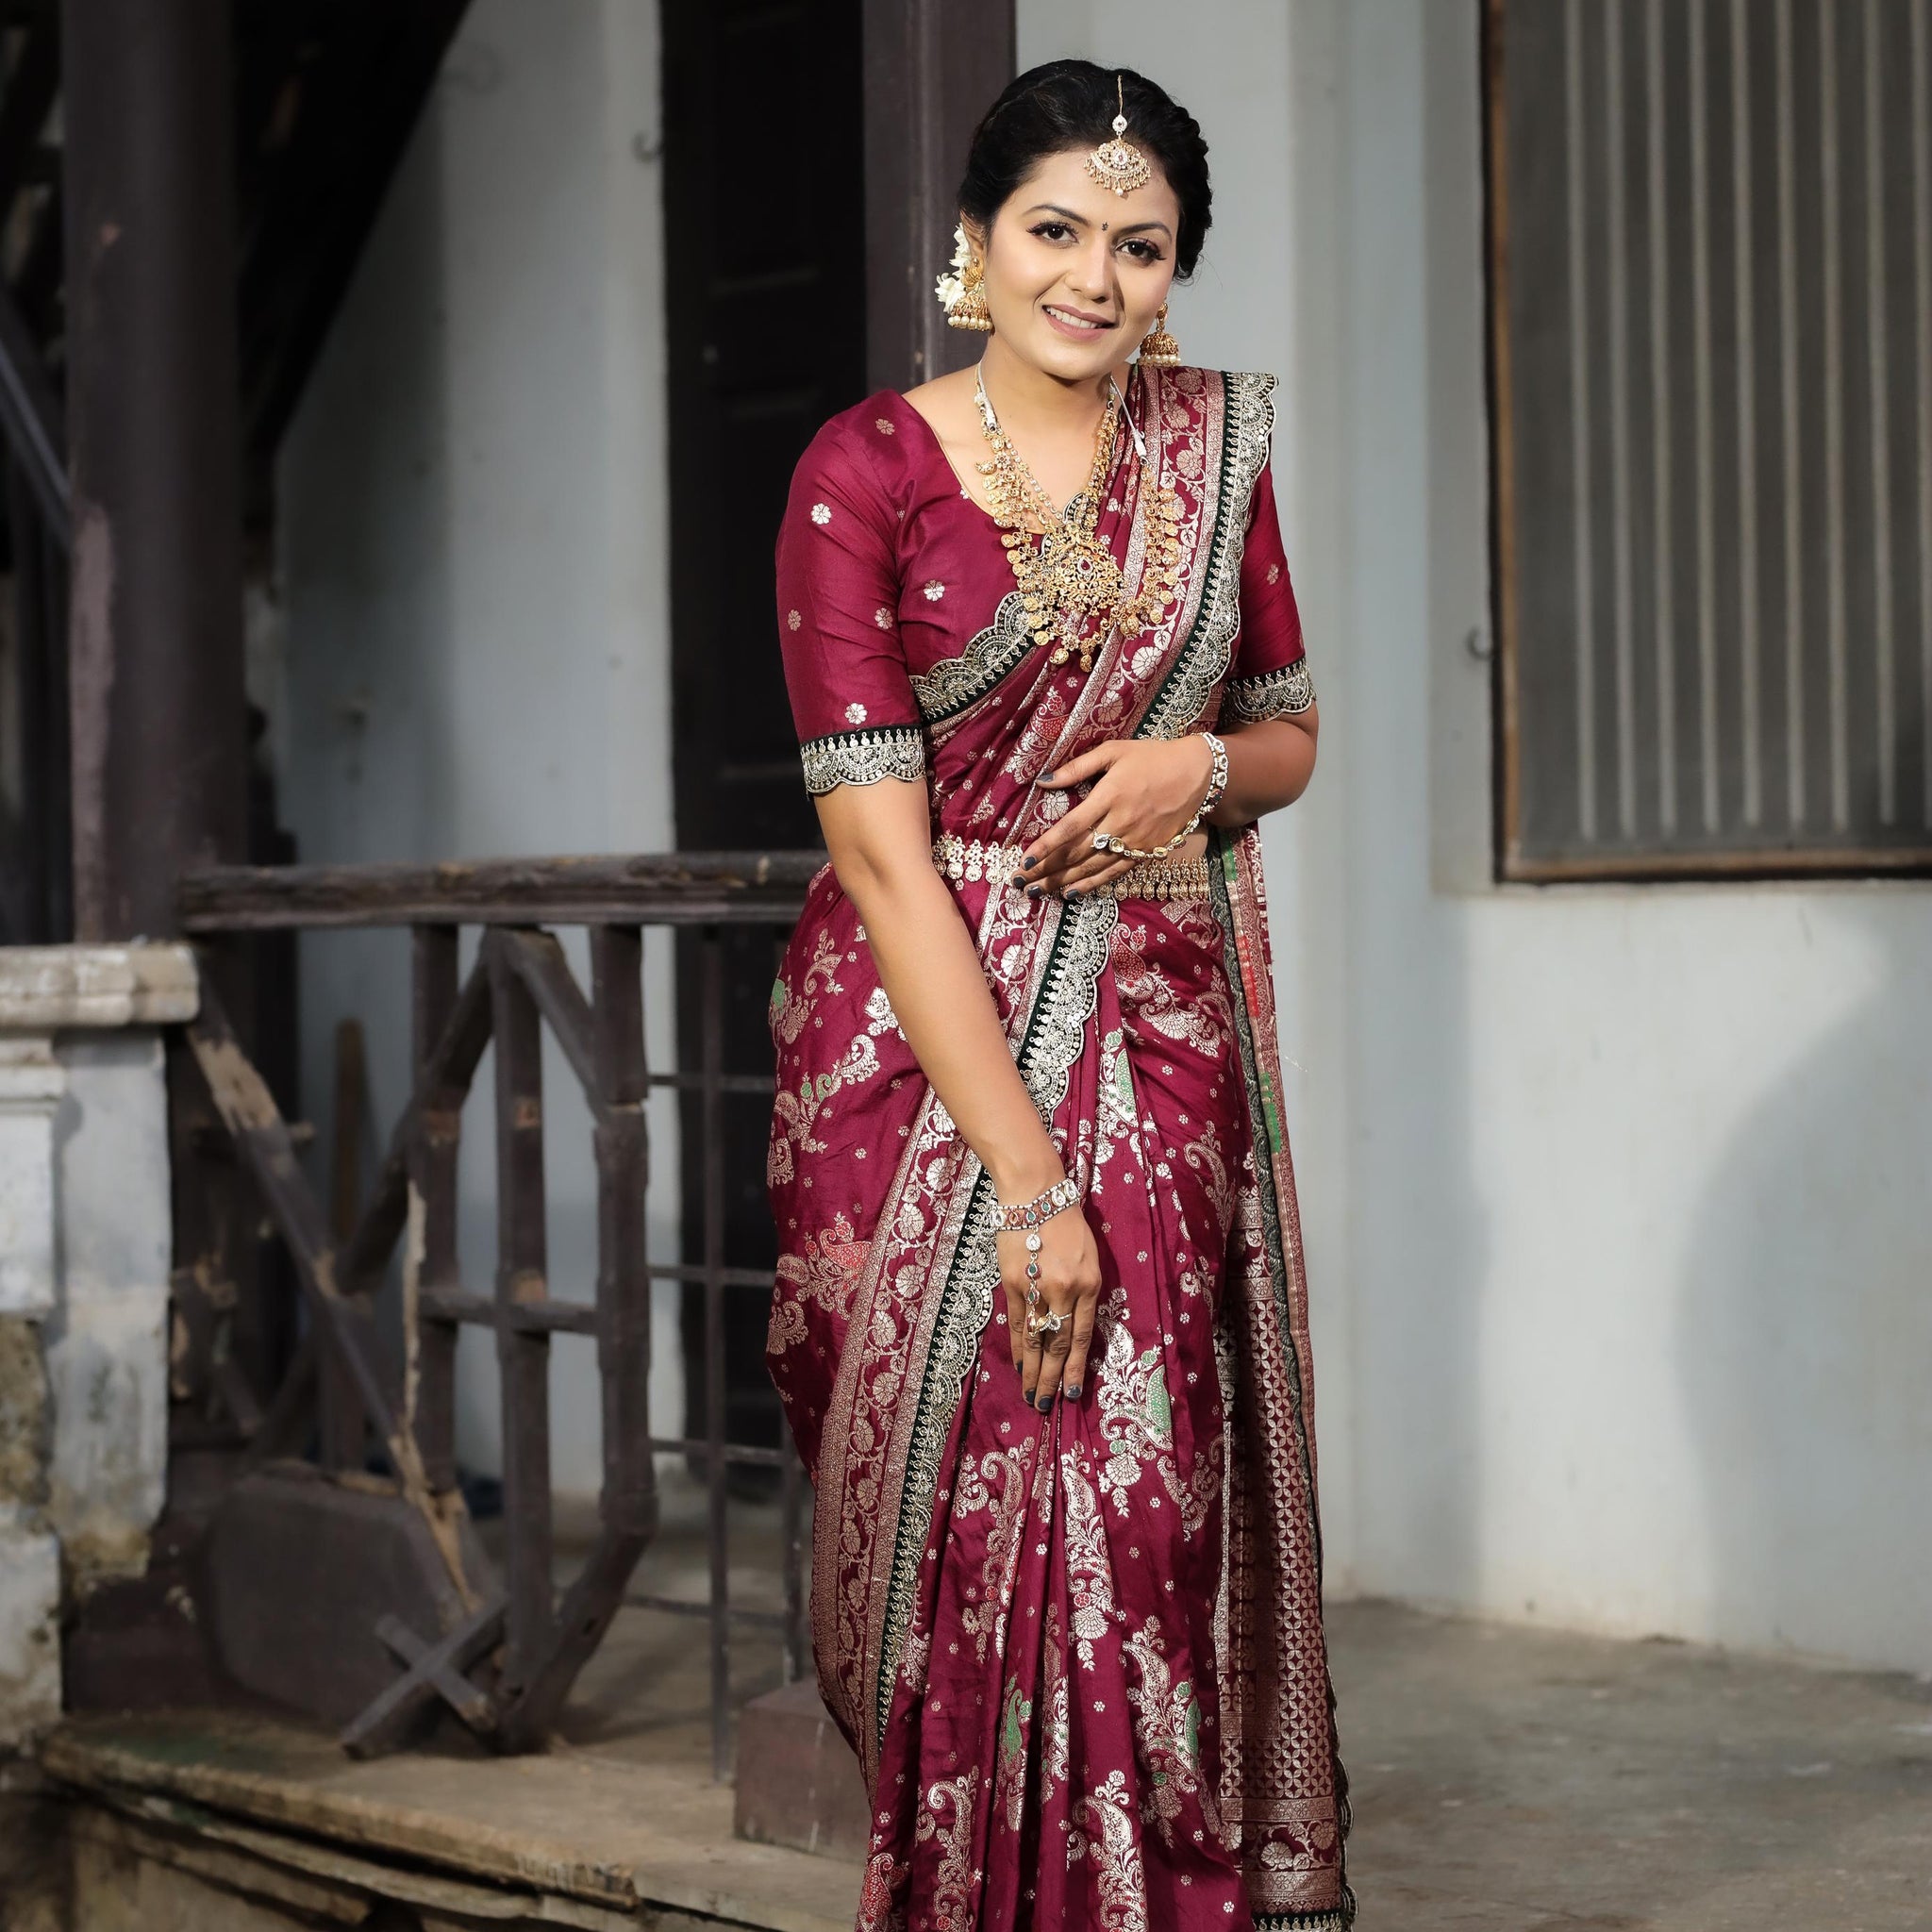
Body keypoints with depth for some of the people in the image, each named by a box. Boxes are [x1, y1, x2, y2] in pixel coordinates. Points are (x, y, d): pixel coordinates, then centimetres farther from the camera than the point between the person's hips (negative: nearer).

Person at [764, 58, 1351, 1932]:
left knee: (1141, 1500, -2)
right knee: (967, 1501, -2)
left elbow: (1290, 733, 18)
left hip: (1164, 1036, 3)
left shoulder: (1211, 443, 7)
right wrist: (1025, 1179, -19)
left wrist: (1200, 763, -8)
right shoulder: (864, 472, -7)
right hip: (926, 1041, -3)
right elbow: (880, 848, -13)